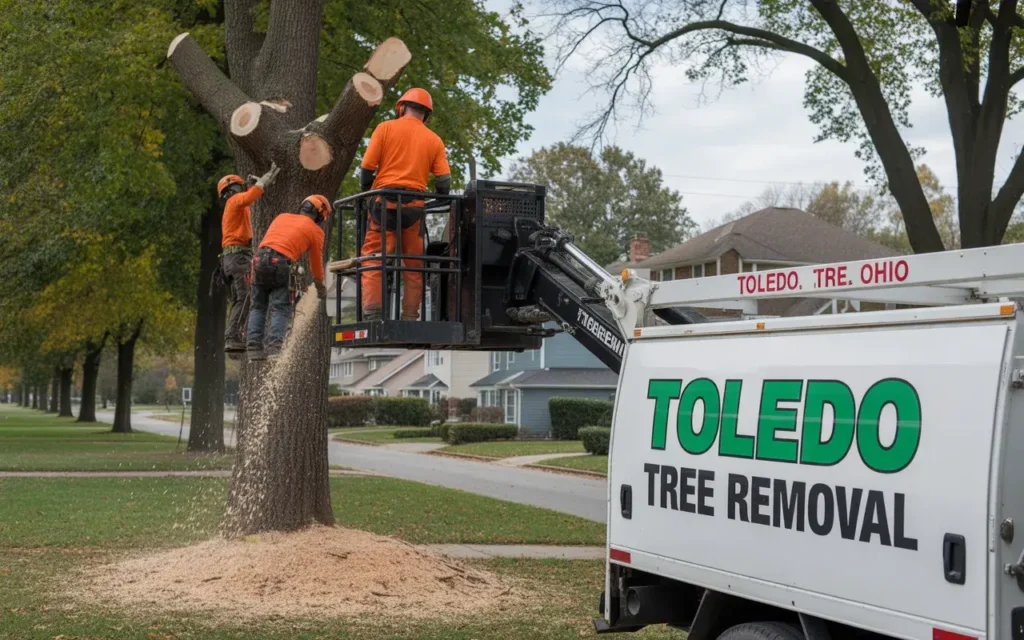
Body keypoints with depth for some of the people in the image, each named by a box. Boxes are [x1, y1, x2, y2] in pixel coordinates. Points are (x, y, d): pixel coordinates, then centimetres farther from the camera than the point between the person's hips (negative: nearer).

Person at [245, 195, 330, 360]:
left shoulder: (282, 217, 25)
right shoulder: (315, 231, 13)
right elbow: (316, 261, 21)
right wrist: (320, 287, 35)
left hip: (259, 258, 5)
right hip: (279, 263, -4)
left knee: (258, 307, 14)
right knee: (281, 309, 0)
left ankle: (254, 346, 5)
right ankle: (274, 346, -16)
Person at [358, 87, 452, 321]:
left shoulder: (385, 128, 6)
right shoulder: (434, 140, 11)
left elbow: (366, 166, 0)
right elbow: (444, 180, 4)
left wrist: (365, 190, 17)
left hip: (385, 201, -2)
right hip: (414, 205, 2)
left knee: (373, 258, -2)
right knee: (414, 264, 8)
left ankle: (371, 313, -13)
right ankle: (410, 318, 5)